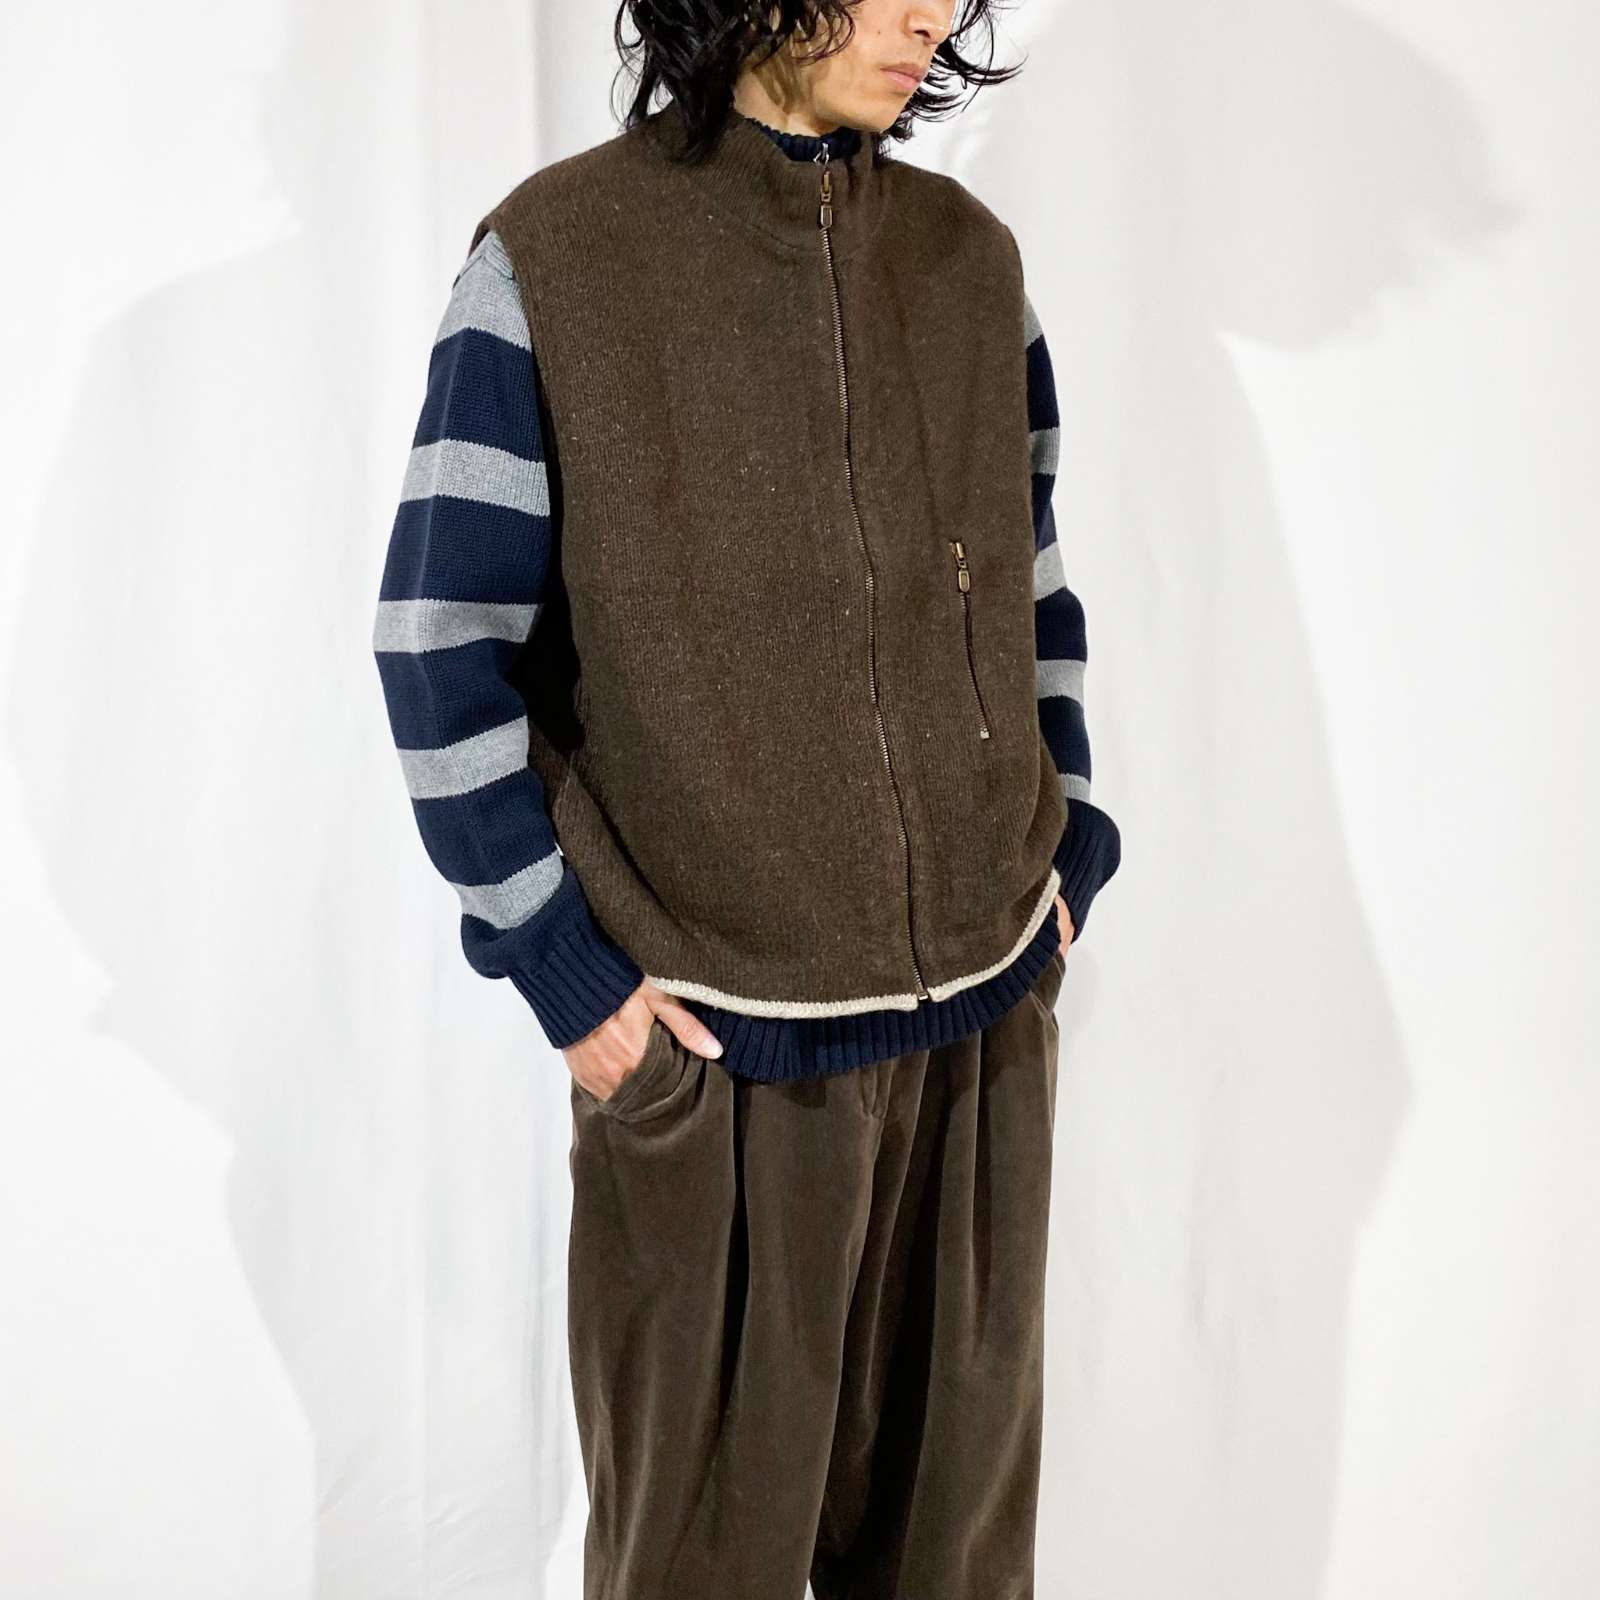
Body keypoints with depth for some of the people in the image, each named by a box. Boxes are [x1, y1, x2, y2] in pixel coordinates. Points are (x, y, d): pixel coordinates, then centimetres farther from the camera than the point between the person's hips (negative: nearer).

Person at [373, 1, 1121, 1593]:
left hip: (988, 1009, 4)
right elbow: (441, 646, -7)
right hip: (715, 1043, -3)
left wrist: (1064, 850, 8)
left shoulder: (974, 259, 5)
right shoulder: (556, 257, -8)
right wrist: (560, 967, -9)